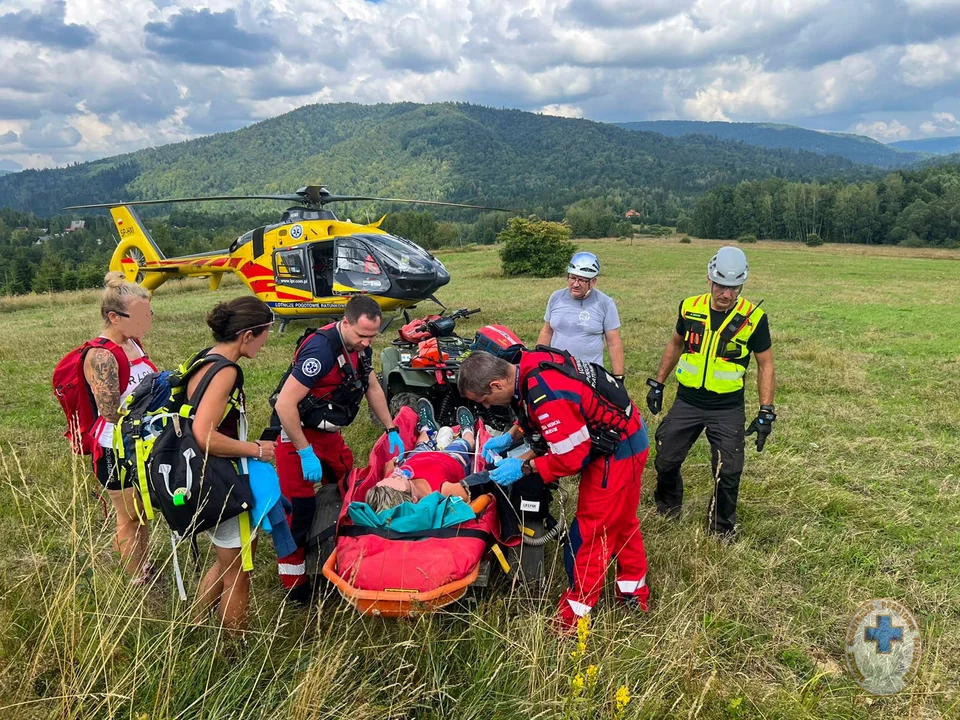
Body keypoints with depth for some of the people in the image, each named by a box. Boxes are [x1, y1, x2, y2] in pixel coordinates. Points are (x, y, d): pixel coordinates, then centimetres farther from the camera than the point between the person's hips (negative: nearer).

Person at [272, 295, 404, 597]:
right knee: (300, 506, -6)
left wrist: (392, 430, 11)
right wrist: (305, 452, -25)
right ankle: (294, 582, 8)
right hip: (297, 433, -8)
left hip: (327, 432, 8)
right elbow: (284, 404, -30)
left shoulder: (359, 345, -4)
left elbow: (372, 386, 13)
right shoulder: (322, 349, -30)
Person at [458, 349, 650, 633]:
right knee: (621, 522, 23)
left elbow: (572, 457, -26)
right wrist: (510, 436, 4)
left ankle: (574, 617, 14)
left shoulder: (547, 396, -34)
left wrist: (523, 467, -17)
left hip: (617, 452, -10)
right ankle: (635, 595, 41)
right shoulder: (529, 365, -6)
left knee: (589, 533, 0)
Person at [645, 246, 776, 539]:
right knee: (666, 461, 11)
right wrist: (657, 383, 13)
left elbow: (765, 365, -3)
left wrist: (766, 413, -6)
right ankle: (667, 509, 37)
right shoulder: (690, 308, -4)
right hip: (687, 402, 3)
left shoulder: (753, 318, -12)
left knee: (728, 474, 2)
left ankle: (722, 528, 25)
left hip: (728, 410, -2)